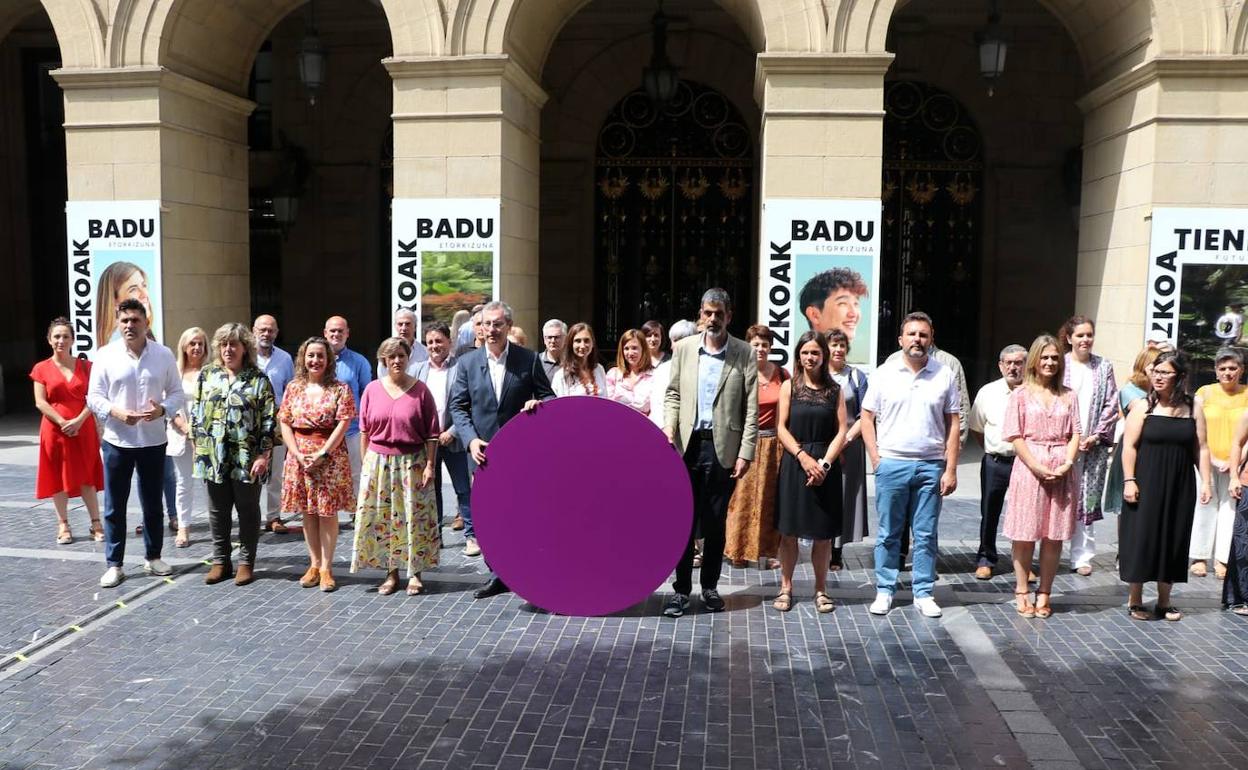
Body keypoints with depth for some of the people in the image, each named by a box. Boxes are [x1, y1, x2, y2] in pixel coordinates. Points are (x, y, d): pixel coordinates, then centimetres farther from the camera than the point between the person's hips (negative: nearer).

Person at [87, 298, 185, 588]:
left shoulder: (164, 354, -1)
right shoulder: (105, 355, -3)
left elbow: (177, 393, 3)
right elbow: (94, 396, -1)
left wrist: (162, 409, -18)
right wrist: (116, 412, -20)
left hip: (153, 441, 1)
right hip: (117, 441, -1)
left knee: (153, 504, 12)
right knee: (114, 506, 5)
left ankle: (153, 557, 27)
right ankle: (114, 564, 15)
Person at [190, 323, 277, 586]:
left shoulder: (258, 379, -3)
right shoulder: (207, 375, 8)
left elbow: (269, 421, -6)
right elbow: (196, 412, 11)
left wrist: (263, 455, -12)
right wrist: (198, 446, 5)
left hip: (247, 458, -3)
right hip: (213, 457, 3)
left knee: (247, 510, 6)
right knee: (218, 511, 11)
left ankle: (246, 562, 17)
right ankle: (220, 562, 23)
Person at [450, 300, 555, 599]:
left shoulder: (529, 359, -1)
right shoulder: (468, 362, 4)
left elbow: (548, 397, 4)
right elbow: (458, 406, 4)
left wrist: (537, 403, -20)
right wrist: (471, 439, -10)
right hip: (484, 451, 2)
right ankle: (498, 574, 20)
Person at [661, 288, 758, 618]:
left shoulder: (744, 354, 0)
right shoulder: (683, 348, 6)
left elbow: (751, 408, -2)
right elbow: (673, 393, 10)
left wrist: (746, 453, -8)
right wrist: (669, 427, -7)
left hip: (723, 448, -1)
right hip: (688, 444, 1)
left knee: (716, 522, 8)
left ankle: (710, 586, 22)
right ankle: (681, 588, 13)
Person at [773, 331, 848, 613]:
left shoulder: (834, 390, 6)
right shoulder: (789, 387, 5)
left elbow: (841, 431, 1)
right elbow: (781, 428, -1)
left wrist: (824, 463, -12)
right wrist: (803, 457, -13)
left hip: (825, 466, 0)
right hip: (794, 464, 0)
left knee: (823, 532, 5)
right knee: (789, 530, 3)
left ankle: (821, 589, 16)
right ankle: (786, 587, 14)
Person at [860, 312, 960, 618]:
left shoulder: (945, 375, 4)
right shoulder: (885, 373, 2)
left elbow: (953, 424, 4)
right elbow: (867, 418, 5)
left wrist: (951, 469, -1)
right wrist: (876, 459, -3)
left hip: (931, 466, 1)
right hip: (892, 464, 0)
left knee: (926, 534, 6)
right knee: (888, 533, 6)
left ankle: (924, 593, 16)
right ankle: (885, 591, 16)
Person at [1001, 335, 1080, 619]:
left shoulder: (1068, 396, 12)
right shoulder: (1020, 394, 3)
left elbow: (1075, 435, 7)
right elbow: (1015, 437, -4)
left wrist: (1066, 464, -9)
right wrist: (1038, 467, -13)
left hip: (1062, 471, 3)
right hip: (1029, 468, -3)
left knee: (1054, 535, 5)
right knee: (1025, 534, 1)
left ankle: (1044, 593, 13)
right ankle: (1022, 592, 10)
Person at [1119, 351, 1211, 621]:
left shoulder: (1191, 408, 5)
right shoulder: (1143, 407, -2)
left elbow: (1201, 448, 7)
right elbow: (1129, 446, -5)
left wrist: (1206, 481, 1)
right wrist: (1129, 480, -11)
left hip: (1179, 487, 3)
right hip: (1146, 485, -3)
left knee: (1173, 539, 9)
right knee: (1141, 537, 1)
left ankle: (1164, 601, 21)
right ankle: (1135, 600, 13)